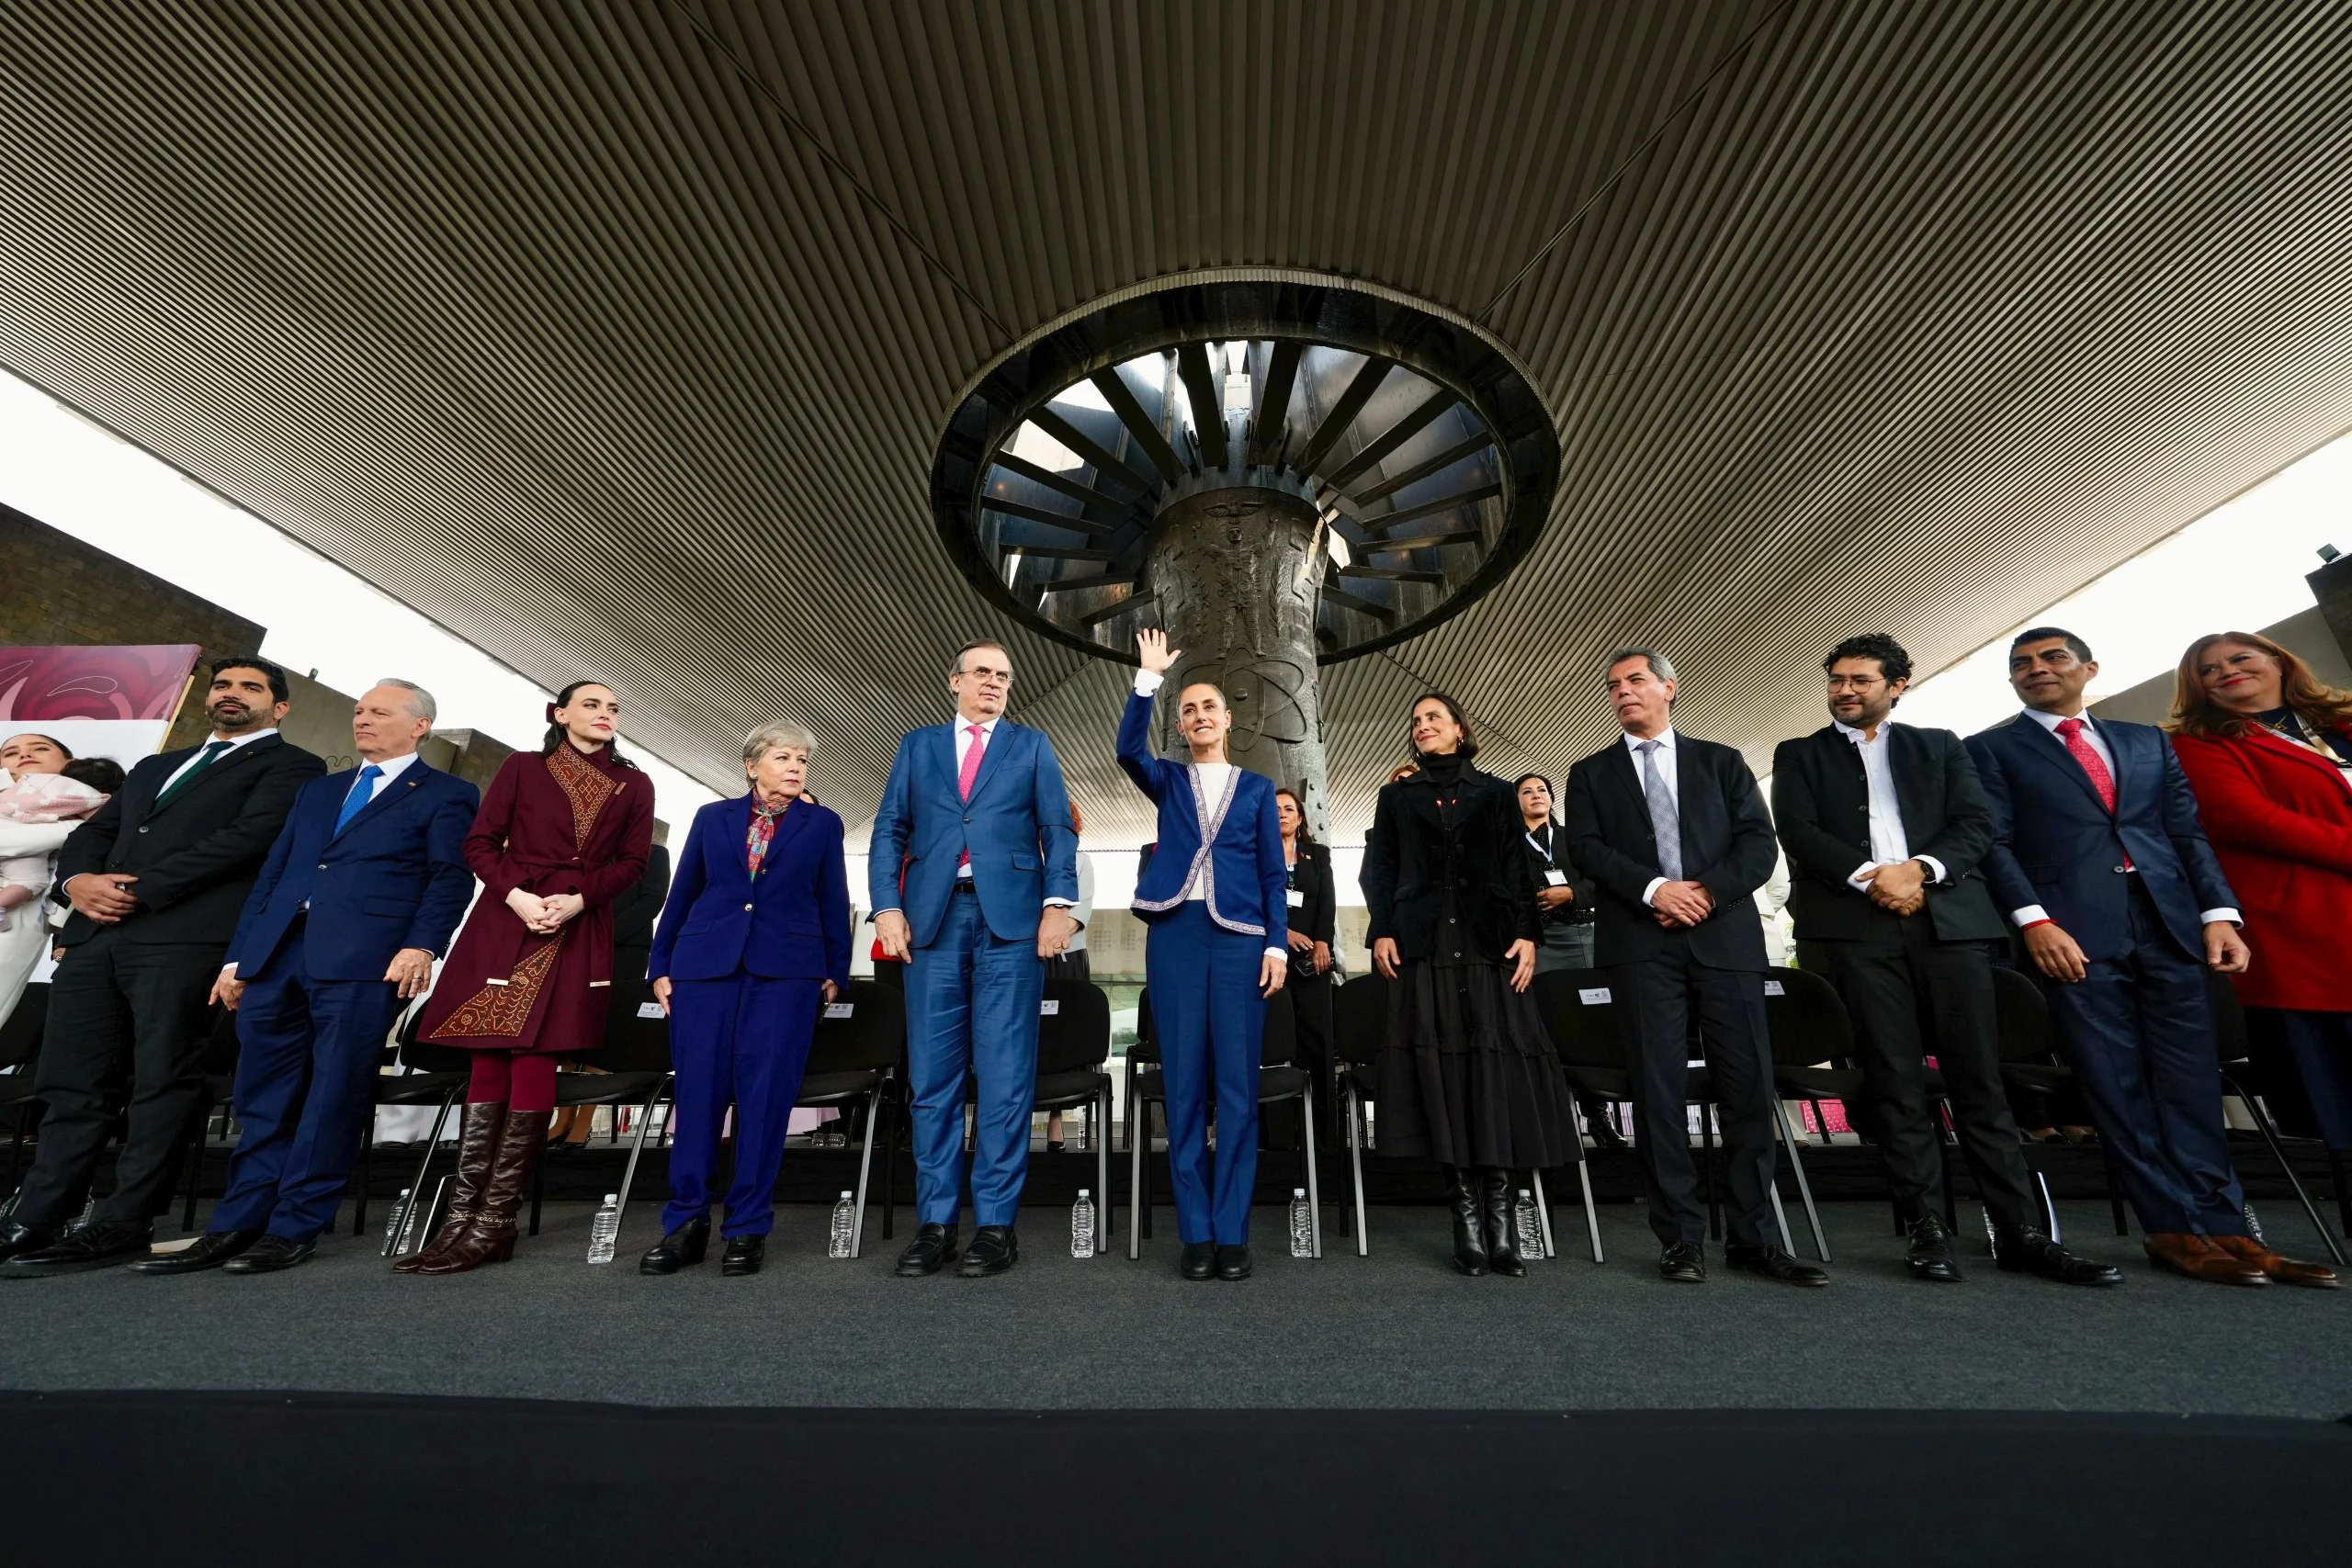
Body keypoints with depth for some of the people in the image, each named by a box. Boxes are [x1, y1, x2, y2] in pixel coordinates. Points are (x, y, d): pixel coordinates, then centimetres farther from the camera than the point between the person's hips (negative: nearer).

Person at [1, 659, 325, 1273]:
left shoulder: (290, 765, 4)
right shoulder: (154, 767, 28)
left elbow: (247, 837, -9)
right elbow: (93, 831, 22)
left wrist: (139, 889, -10)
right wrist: (78, 880, 1)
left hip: (187, 937, -7)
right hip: (95, 935, 7)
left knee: (161, 1082, -4)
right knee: (72, 1083, 8)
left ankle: (122, 1225, 2)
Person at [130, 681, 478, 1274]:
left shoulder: (446, 795, 3)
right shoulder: (318, 790, 24)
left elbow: (450, 877, -7)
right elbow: (272, 873, 23)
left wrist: (422, 944, -21)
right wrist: (238, 955, 16)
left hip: (363, 960, -6)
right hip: (275, 955, 7)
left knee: (334, 1098, -2)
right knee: (264, 1098, 11)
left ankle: (294, 1229, 8)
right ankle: (237, 1226, 20)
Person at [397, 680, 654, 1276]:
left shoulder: (633, 786, 11)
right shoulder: (522, 767, 10)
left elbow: (632, 863, 4)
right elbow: (480, 843, 5)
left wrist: (577, 899, -11)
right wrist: (515, 894, -11)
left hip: (579, 935, 0)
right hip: (505, 923, 1)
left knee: (534, 1060, -6)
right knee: (490, 1061, 1)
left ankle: (493, 1223, 0)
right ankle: (461, 1217, 7)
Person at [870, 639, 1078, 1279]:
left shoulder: (1032, 745, 14)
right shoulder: (917, 745, 18)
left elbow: (1057, 829, 6)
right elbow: (889, 831, 12)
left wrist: (1058, 903, -8)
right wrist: (887, 906, -2)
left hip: (1010, 920, -1)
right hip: (933, 919, 2)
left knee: (1005, 1077, 0)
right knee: (932, 1076, 5)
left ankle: (996, 1223, 10)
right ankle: (935, 1222, 16)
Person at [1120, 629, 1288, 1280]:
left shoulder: (1257, 788, 13)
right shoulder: (1168, 781, 13)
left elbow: (1274, 873, 8)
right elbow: (1127, 748, -9)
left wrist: (1278, 944, -2)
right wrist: (1150, 675, -14)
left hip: (1239, 937, 0)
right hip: (1176, 934, 1)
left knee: (1236, 1083, 1)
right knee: (1184, 1082, 3)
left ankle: (1232, 1233, 11)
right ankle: (1195, 1233, 13)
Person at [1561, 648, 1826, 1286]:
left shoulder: (1721, 762, 15)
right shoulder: (1591, 774, 13)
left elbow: (1759, 842, 5)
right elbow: (1586, 849, 0)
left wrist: (1709, 892, -11)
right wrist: (1654, 889, -14)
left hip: (1725, 935, 1)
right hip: (1641, 943, -1)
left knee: (1748, 1084, 2)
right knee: (1658, 1088, 0)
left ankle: (1753, 1237, 15)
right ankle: (1681, 1238, 9)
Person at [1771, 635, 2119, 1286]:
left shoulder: (1940, 746, 20)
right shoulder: (1799, 755, 13)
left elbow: (1976, 823, 7)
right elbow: (1799, 832, 0)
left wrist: (1920, 869, -10)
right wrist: (1869, 877, -12)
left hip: (1948, 919, 2)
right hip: (1855, 926, -2)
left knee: (1979, 1078, 1)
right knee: (1895, 1081, -2)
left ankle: (2020, 1232, 9)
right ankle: (1924, 1227, 4)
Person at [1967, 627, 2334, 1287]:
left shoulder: (2147, 741, 21)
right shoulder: (1991, 750, 6)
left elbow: (2189, 830, 15)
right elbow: (1994, 842, -3)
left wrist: (2219, 913, 3)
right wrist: (2035, 921, -14)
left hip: (2170, 922, 4)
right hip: (2075, 932, -4)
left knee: (2190, 1082, 4)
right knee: (2115, 1084, -2)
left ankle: (2220, 1225, 11)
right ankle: (2176, 1229, 5)